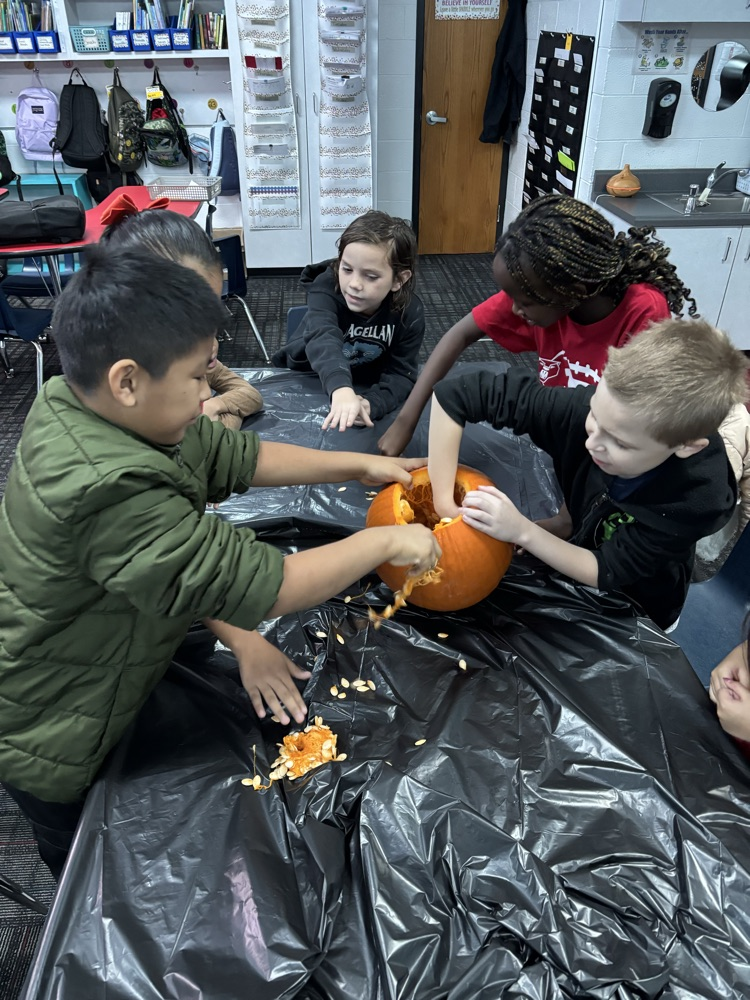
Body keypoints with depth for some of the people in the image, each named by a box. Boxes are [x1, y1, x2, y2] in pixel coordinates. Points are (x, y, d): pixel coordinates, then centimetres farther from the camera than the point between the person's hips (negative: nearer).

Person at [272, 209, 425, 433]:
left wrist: (371, 403, -43)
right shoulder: (326, 287, -29)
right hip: (303, 381, -2)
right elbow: (323, 339, -47)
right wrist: (341, 389, -68)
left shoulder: (410, 312, -21)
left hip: (366, 389, 2)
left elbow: (402, 372, -21)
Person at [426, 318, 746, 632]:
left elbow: (605, 572, -26)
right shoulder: (590, 409, -34)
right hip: (579, 548, 3)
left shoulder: (699, 499, -36)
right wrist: (443, 504, -32)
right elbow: (454, 393, -31)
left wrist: (521, 530, -37)